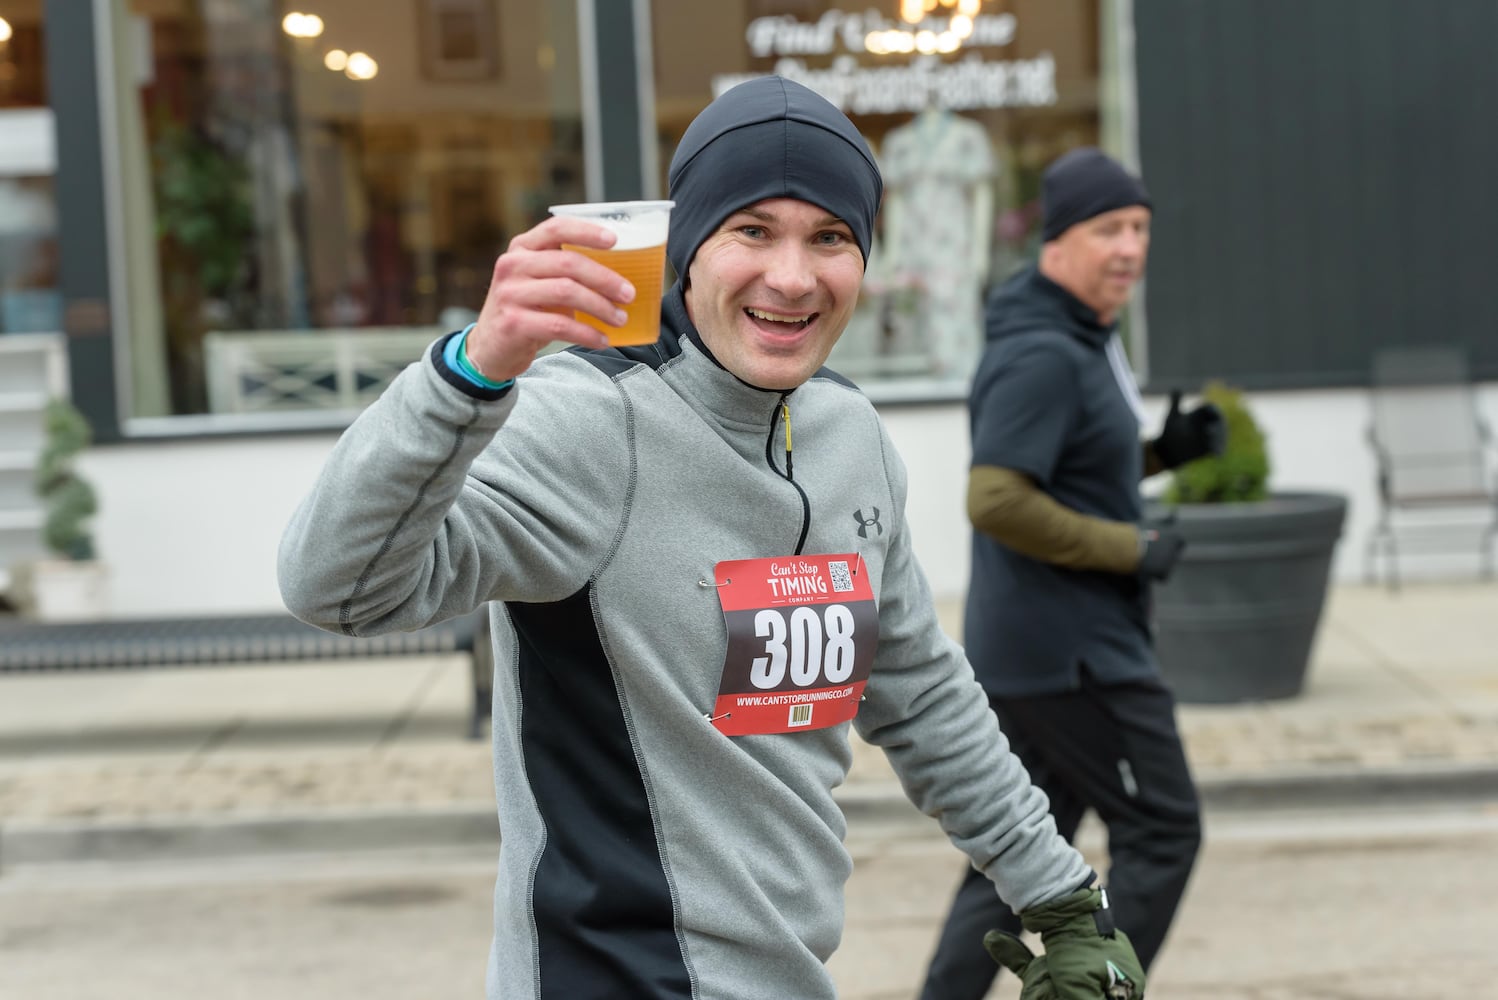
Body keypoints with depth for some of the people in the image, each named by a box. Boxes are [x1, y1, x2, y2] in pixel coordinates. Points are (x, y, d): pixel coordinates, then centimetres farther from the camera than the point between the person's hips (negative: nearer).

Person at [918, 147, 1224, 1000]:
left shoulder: (1088, 338, 14)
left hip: (1036, 648, 10)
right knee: (1162, 832, -1)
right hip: (1072, 654, -10)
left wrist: (1164, 452, 8)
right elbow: (997, 500, -26)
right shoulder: (1041, 356, -18)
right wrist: (1133, 548, -19)